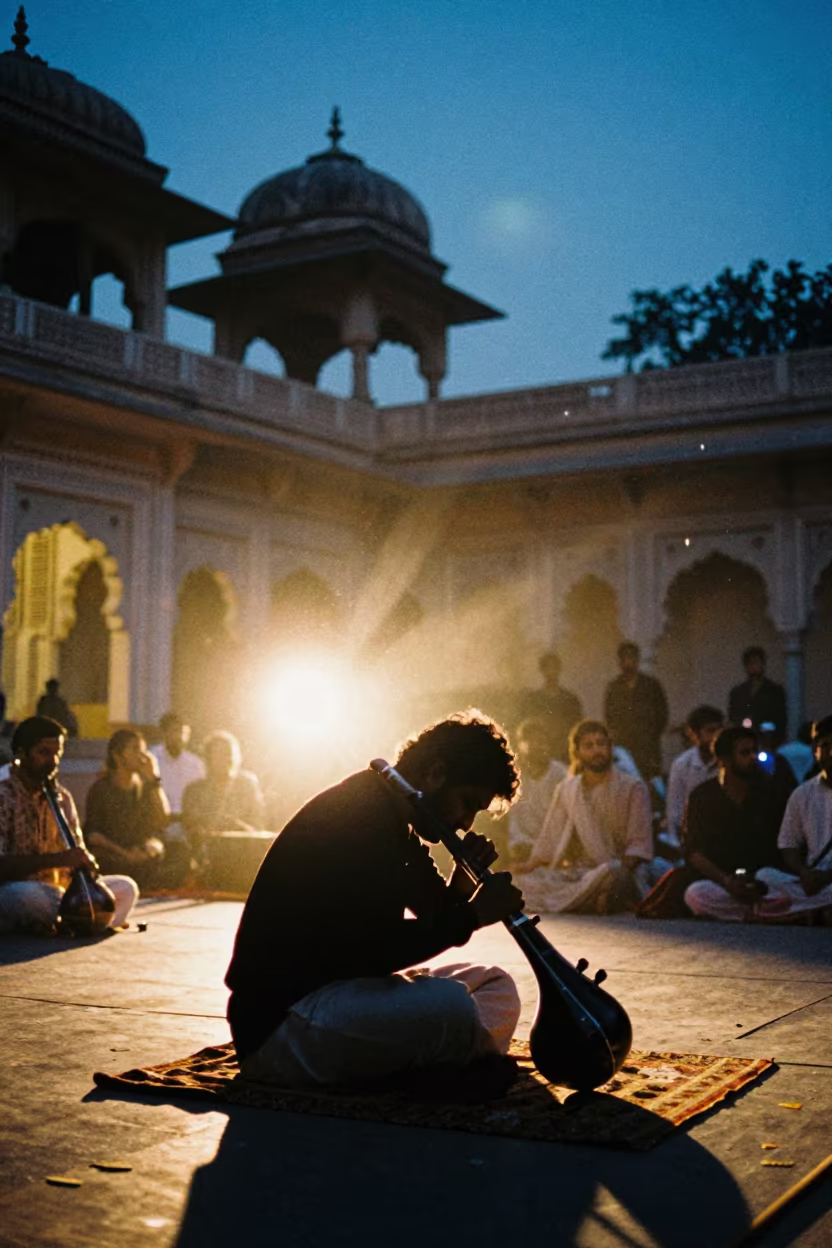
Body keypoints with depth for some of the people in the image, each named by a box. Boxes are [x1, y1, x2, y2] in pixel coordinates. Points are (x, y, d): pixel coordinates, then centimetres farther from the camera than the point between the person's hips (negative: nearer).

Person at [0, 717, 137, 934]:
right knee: (30, 895, -40)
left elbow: (77, 852, 10)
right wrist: (57, 859, -34)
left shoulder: (62, 797, 11)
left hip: (56, 890, 7)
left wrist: (86, 861, -15)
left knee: (126, 887, -7)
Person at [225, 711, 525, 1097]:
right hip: (280, 1024, -10)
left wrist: (462, 887, -6)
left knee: (496, 986, 9)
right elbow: (373, 951, -26)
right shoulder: (357, 815, -19)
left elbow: (432, 916, 14)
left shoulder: (393, 821, 13)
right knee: (448, 1004, -31)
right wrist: (473, 914, -17)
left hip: (339, 993, 10)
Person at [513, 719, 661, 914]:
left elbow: (639, 842, -4)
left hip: (623, 870, -5)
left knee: (611, 872, -41)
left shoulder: (633, 788, 2)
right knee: (529, 880, -22)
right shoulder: (566, 790, 14)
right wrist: (529, 866, -1)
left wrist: (625, 867, -21)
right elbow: (550, 839, 14)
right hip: (580, 873, 5)